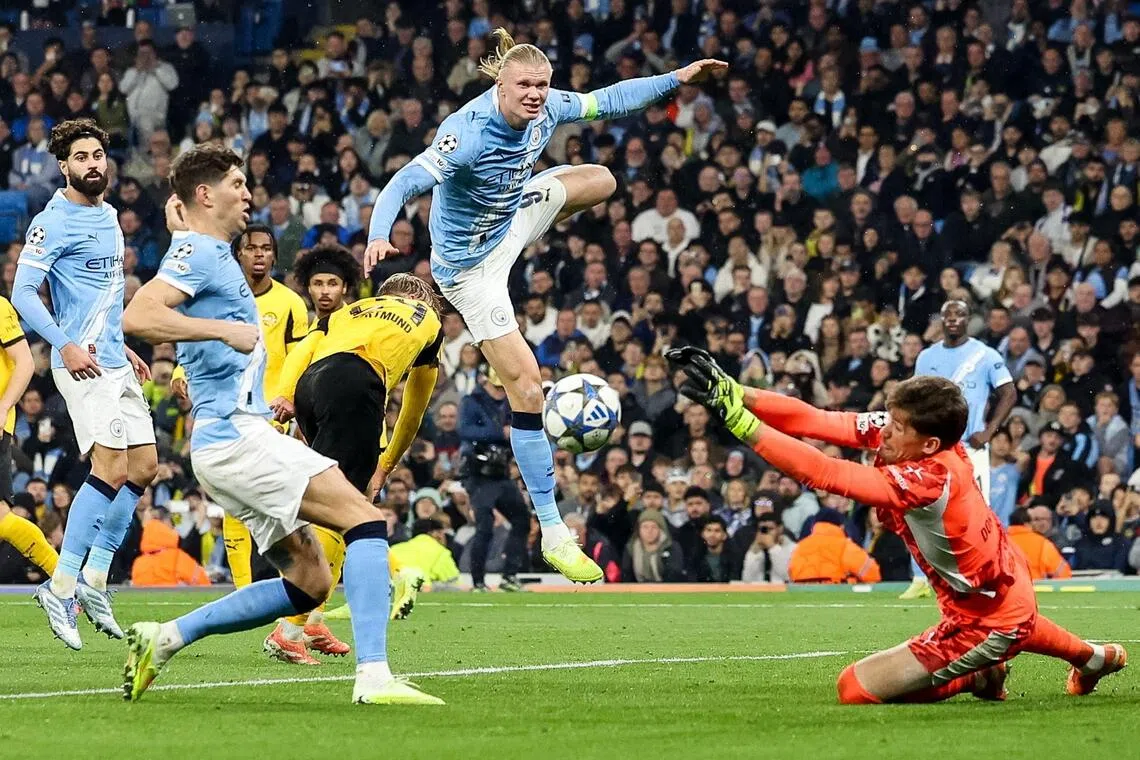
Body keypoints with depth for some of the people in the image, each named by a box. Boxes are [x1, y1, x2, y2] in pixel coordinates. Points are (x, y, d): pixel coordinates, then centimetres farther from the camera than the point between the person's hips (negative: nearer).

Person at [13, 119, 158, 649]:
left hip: (114, 362, 9)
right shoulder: (53, 223, -11)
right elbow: (22, 293, -18)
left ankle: (92, 583, 14)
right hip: (83, 363, -9)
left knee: (144, 467, 9)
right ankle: (61, 588, -15)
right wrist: (66, 345, -28)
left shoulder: (108, 217, 16)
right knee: (112, 467, -18)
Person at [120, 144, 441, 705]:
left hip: (232, 438, 10)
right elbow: (137, 316, -24)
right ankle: (373, 675, -29)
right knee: (364, 517, -18)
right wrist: (226, 328, -26)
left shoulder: (211, 252, 21)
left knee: (309, 583, 9)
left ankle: (164, 638, 7)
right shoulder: (198, 254, -8)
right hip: (235, 433, -10)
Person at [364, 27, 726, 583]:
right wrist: (379, 236, -60)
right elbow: (406, 182, -42)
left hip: (511, 220, 8)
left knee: (600, 180, 23)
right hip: (471, 264, -8)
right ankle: (552, 533, -4)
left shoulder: (545, 108, -14)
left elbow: (607, 101, 3)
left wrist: (678, 79, 1)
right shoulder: (469, 133, -35)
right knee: (526, 386, -11)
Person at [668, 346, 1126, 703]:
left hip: (983, 622, -9)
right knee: (1016, 627, 45)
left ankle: (976, 678, 6)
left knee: (855, 687, -8)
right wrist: (733, 391, -32)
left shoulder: (925, 480, -38)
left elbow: (822, 473, -45)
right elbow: (813, 420, -21)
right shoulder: (908, 434, -16)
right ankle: (1094, 657, 70)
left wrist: (738, 419, -48)